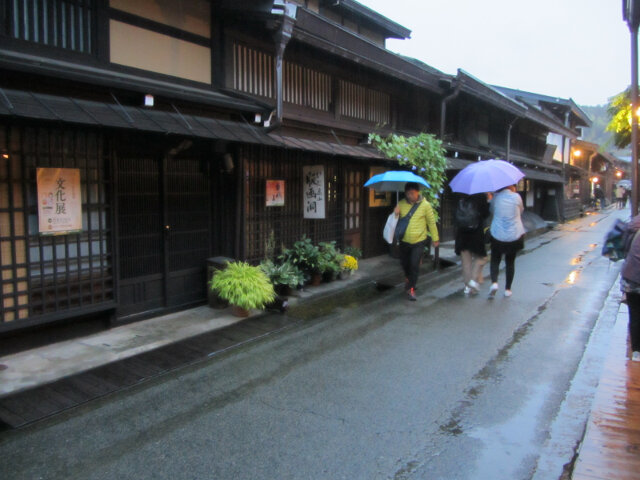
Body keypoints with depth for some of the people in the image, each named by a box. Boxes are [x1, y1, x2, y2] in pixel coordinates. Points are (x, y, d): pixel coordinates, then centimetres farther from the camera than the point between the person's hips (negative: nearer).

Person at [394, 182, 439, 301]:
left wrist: (435, 238, 5)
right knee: (404, 263, 16)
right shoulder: (401, 204, -3)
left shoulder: (425, 205, -8)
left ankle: (411, 288, 5)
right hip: (404, 241, 3)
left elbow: (431, 222, 0)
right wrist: (395, 213, -15)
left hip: (419, 241, -3)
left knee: (415, 265, -10)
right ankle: (408, 278, 47)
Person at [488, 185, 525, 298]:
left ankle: (494, 282, -13)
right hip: (515, 235, 0)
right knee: (510, 262, 15)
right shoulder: (516, 197, -8)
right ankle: (508, 289, 18)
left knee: (495, 260, 12)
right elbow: (521, 210, 11)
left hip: (497, 235, 0)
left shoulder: (496, 197, -6)